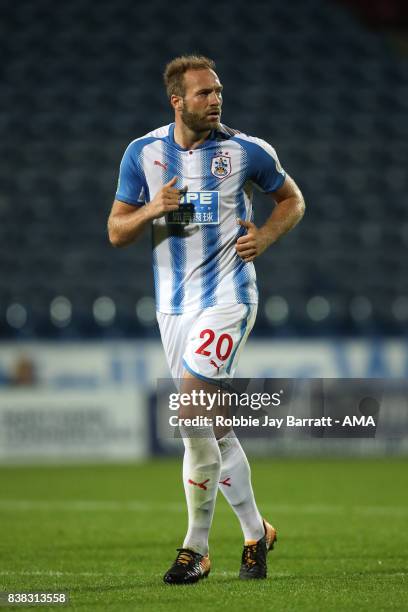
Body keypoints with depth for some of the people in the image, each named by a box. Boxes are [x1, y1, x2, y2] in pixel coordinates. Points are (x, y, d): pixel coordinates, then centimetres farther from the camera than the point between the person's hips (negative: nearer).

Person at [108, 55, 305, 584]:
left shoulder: (246, 151, -3)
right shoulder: (143, 153, 4)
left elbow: (292, 199, 12)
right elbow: (116, 231, 6)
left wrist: (266, 235, -6)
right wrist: (152, 210, -14)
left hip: (228, 298, -4)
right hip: (174, 305, 4)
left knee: (192, 413, -18)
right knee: (214, 428, 10)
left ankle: (196, 549, -9)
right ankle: (256, 533, 25)